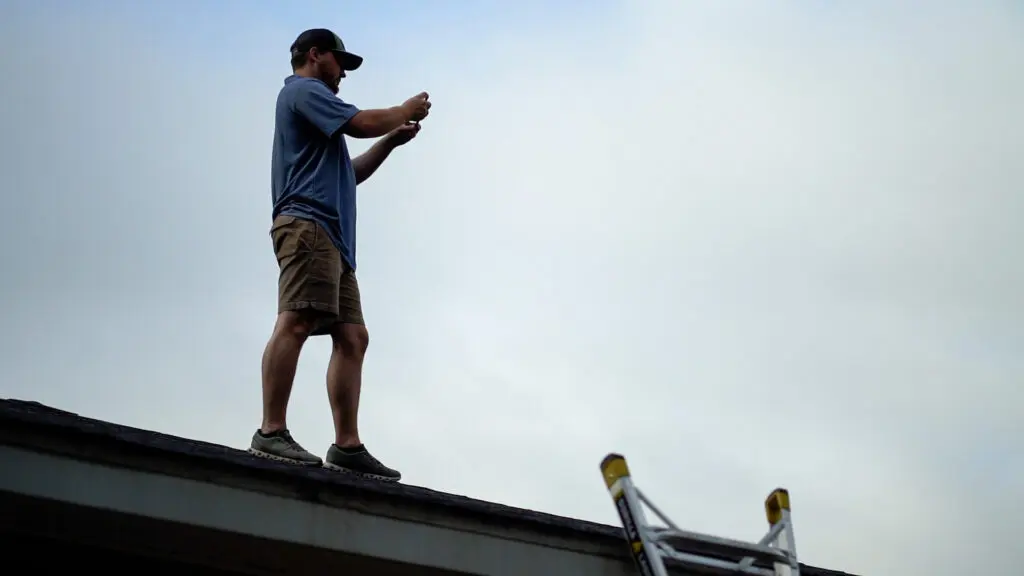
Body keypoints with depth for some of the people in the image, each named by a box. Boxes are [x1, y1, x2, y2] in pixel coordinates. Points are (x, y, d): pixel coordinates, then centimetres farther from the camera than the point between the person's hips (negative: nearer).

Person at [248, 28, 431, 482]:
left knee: (353, 337, 1)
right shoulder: (302, 89, 5)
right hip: (308, 224, -10)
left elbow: (349, 173, 36)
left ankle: (347, 446, -4)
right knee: (296, 322, -21)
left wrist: (390, 142, 25)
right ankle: (272, 432, -28)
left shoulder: (313, 102, 34)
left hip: (332, 237, 10)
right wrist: (406, 110, 10)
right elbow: (361, 123, -7)